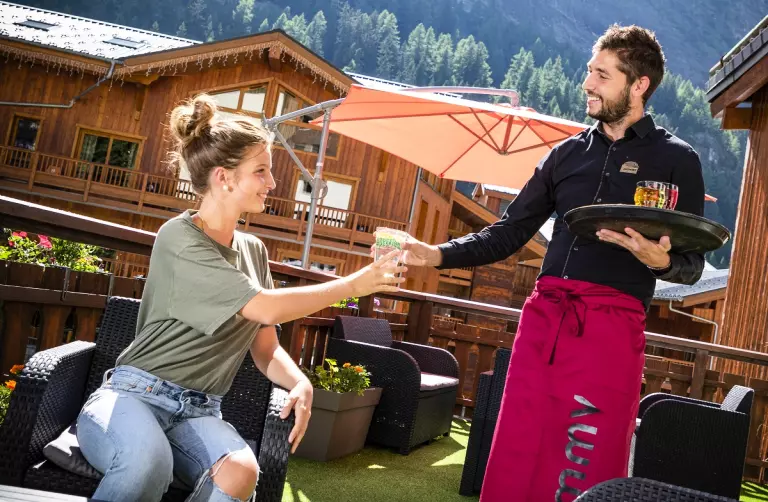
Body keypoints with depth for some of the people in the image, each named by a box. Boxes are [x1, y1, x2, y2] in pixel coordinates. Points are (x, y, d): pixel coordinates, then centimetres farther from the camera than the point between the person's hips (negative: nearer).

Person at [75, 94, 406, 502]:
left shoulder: (254, 251, 10)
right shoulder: (179, 238, -12)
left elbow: (266, 350, 11)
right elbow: (266, 307, -20)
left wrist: (300, 383, -11)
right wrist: (355, 284, -12)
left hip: (199, 411, 5)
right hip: (135, 394, -5)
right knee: (148, 464, -39)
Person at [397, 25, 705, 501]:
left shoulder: (676, 160, 5)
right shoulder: (566, 154, 15)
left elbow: (692, 264, 3)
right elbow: (507, 234, 14)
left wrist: (660, 260, -20)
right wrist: (439, 255, 1)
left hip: (612, 326, -4)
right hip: (544, 316, 4)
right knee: (515, 459, 5)